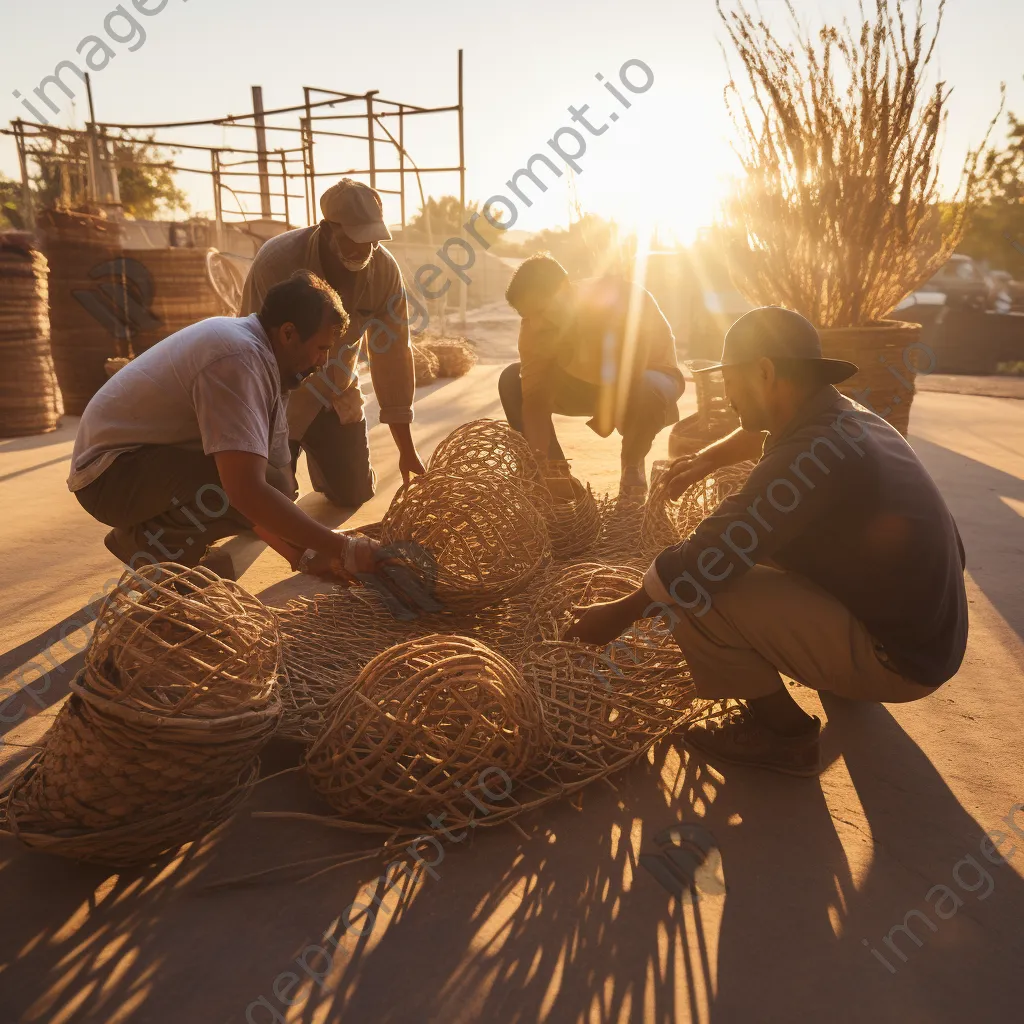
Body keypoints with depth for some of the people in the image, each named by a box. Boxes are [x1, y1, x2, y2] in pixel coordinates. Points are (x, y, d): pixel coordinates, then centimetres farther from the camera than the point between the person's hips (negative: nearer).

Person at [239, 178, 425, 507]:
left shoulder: (385, 269, -19)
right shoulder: (276, 261, -28)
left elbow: (392, 353, -15)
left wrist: (407, 449, -14)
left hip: (338, 394, 3)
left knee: (355, 494, 4)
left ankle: (318, 452, 38)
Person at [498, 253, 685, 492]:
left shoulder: (623, 302, -36)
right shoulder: (535, 325, -21)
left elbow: (630, 377, -36)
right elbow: (535, 396, -24)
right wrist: (539, 458, -34)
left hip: (646, 376, -4)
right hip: (586, 381, 4)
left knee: (646, 392, -42)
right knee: (512, 381, -16)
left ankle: (632, 466, -11)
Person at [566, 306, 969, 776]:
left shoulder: (811, 456, -28)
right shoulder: (848, 415, 1)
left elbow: (705, 560, -26)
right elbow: (768, 432, 26)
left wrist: (620, 613, -13)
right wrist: (708, 458, 13)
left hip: (899, 661, -9)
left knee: (691, 592, -21)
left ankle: (784, 731, 1)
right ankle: (842, 676, 25)